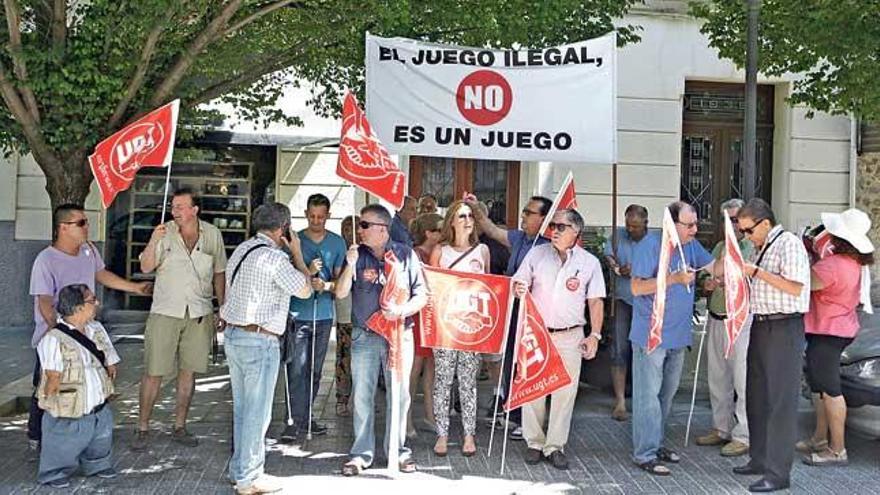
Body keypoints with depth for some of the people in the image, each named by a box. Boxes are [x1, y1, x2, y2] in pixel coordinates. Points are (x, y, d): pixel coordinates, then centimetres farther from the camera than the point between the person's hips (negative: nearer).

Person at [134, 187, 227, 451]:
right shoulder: (164, 232, -4)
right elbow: (146, 267, -9)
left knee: (188, 371, 9)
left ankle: (179, 427, 20)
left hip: (199, 314, 2)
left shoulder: (212, 234, 3)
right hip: (165, 312, -2)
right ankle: (143, 428, 10)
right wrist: (153, 242, -26)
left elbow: (219, 273, 12)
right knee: (153, 372, -1)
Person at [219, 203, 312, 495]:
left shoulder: (242, 250, 10)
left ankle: (238, 469, 27)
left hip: (232, 335, 9)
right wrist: (297, 253, 1)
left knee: (241, 408, 17)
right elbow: (305, 291, -7)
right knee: (257, 413, 0)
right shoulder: (275, 257, -16)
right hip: (259, 340, -9)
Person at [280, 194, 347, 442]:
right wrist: (307, 272, -20)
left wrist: (326, 285, -15)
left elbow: (341, 278, 6)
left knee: (315, 370, 11)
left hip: (324, 314, 3)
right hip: (297, 313, -3)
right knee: (297, 369, -8)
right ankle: (296, 420, -3)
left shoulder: (337, 242, 7)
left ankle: (306, 415, 23)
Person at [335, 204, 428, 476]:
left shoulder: (405, 254, -1)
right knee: (362, 397, 5)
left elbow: (421, 296, 0)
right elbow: (341, 293, -2)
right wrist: (350, 265, -16)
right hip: (364, 336, 1)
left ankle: (398, 450, 20)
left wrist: (402, 310, -17)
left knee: (399, 395, 6)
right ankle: (362, 453, 15)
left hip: (400, 335, -1)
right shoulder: (357, 254, 3)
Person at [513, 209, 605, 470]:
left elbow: (596, 301, 4)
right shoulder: (536, 254, 1)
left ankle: (555, 446, 14)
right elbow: (519, 284, 4)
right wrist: (518, 290, -20)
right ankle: (535, 442, 19)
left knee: (565, 391, 2)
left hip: (570, 336, 0)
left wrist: (595, 335, -3)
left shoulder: (590, 262, 0)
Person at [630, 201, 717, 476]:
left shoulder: (691, 245, 8)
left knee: (667, 393, 17)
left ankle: (656, 443, 30)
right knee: (648, 394, -3)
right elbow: (637, 287, -18)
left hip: (678, 335, 8)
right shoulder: (650, 245, -14)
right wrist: (675, 279, -24)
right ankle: (645, 454, 3)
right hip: (651, 336, -8)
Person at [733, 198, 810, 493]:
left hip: (784, 328, -9)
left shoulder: (789, 243, -11)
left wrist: (757, 272, -19)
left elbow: (795, 287, -20)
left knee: (780, 401, -6)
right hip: (761, 326, 9)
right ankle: (759, 459, 26)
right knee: (757, 397, 15)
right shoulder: (760, 248, 16)